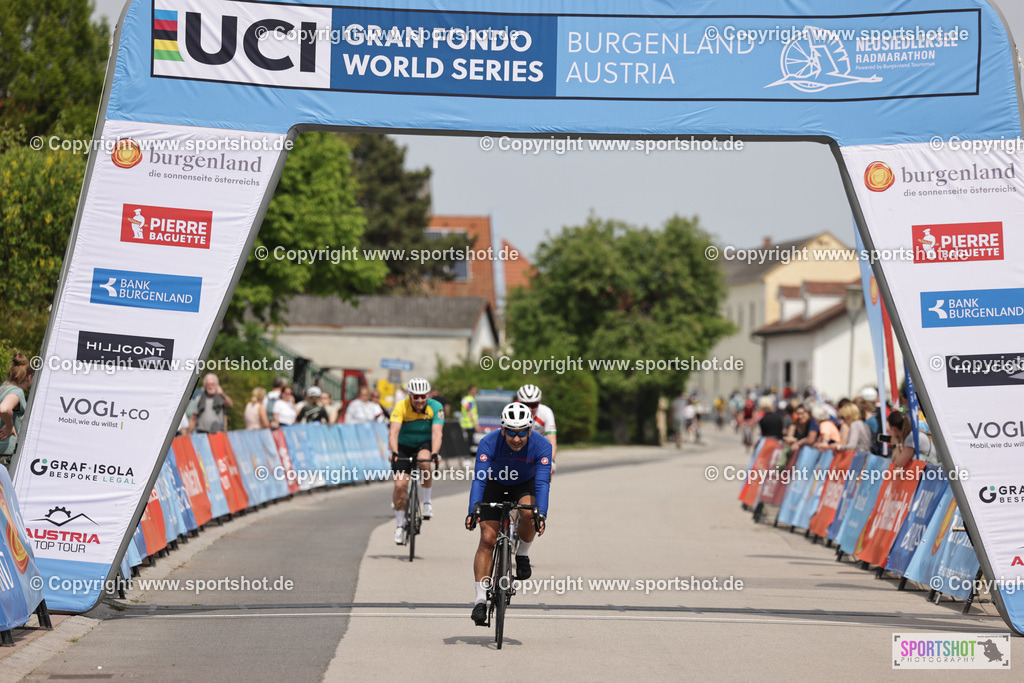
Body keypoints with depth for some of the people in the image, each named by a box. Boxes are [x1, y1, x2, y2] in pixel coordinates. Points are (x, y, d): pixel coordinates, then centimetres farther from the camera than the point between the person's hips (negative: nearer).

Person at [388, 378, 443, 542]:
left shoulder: (435, 408, -22)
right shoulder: (401, 407, -23)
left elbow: (437, 433, -32)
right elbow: (393, 432, -34)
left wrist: (434, 453, -49)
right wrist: (394, 453, -50)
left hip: (426, 444, 0)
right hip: (404, 446, 1)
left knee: (424, 462, -35)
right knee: (400, 485, -12)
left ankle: (427, 502, -15)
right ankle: (400, 526, 5)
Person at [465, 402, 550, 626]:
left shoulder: (541, 446, -29)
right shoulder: (489, 443, -30)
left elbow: (542, 483, -34)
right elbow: (479, 480, -34)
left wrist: (541, 514, -49)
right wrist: (474, 510, -48)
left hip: (525, 485, 0)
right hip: (496, 485, 0)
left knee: (529, 512, -33)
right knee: (487, 538, -13)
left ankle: (523, 554, -4)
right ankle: (480, 599, -9)